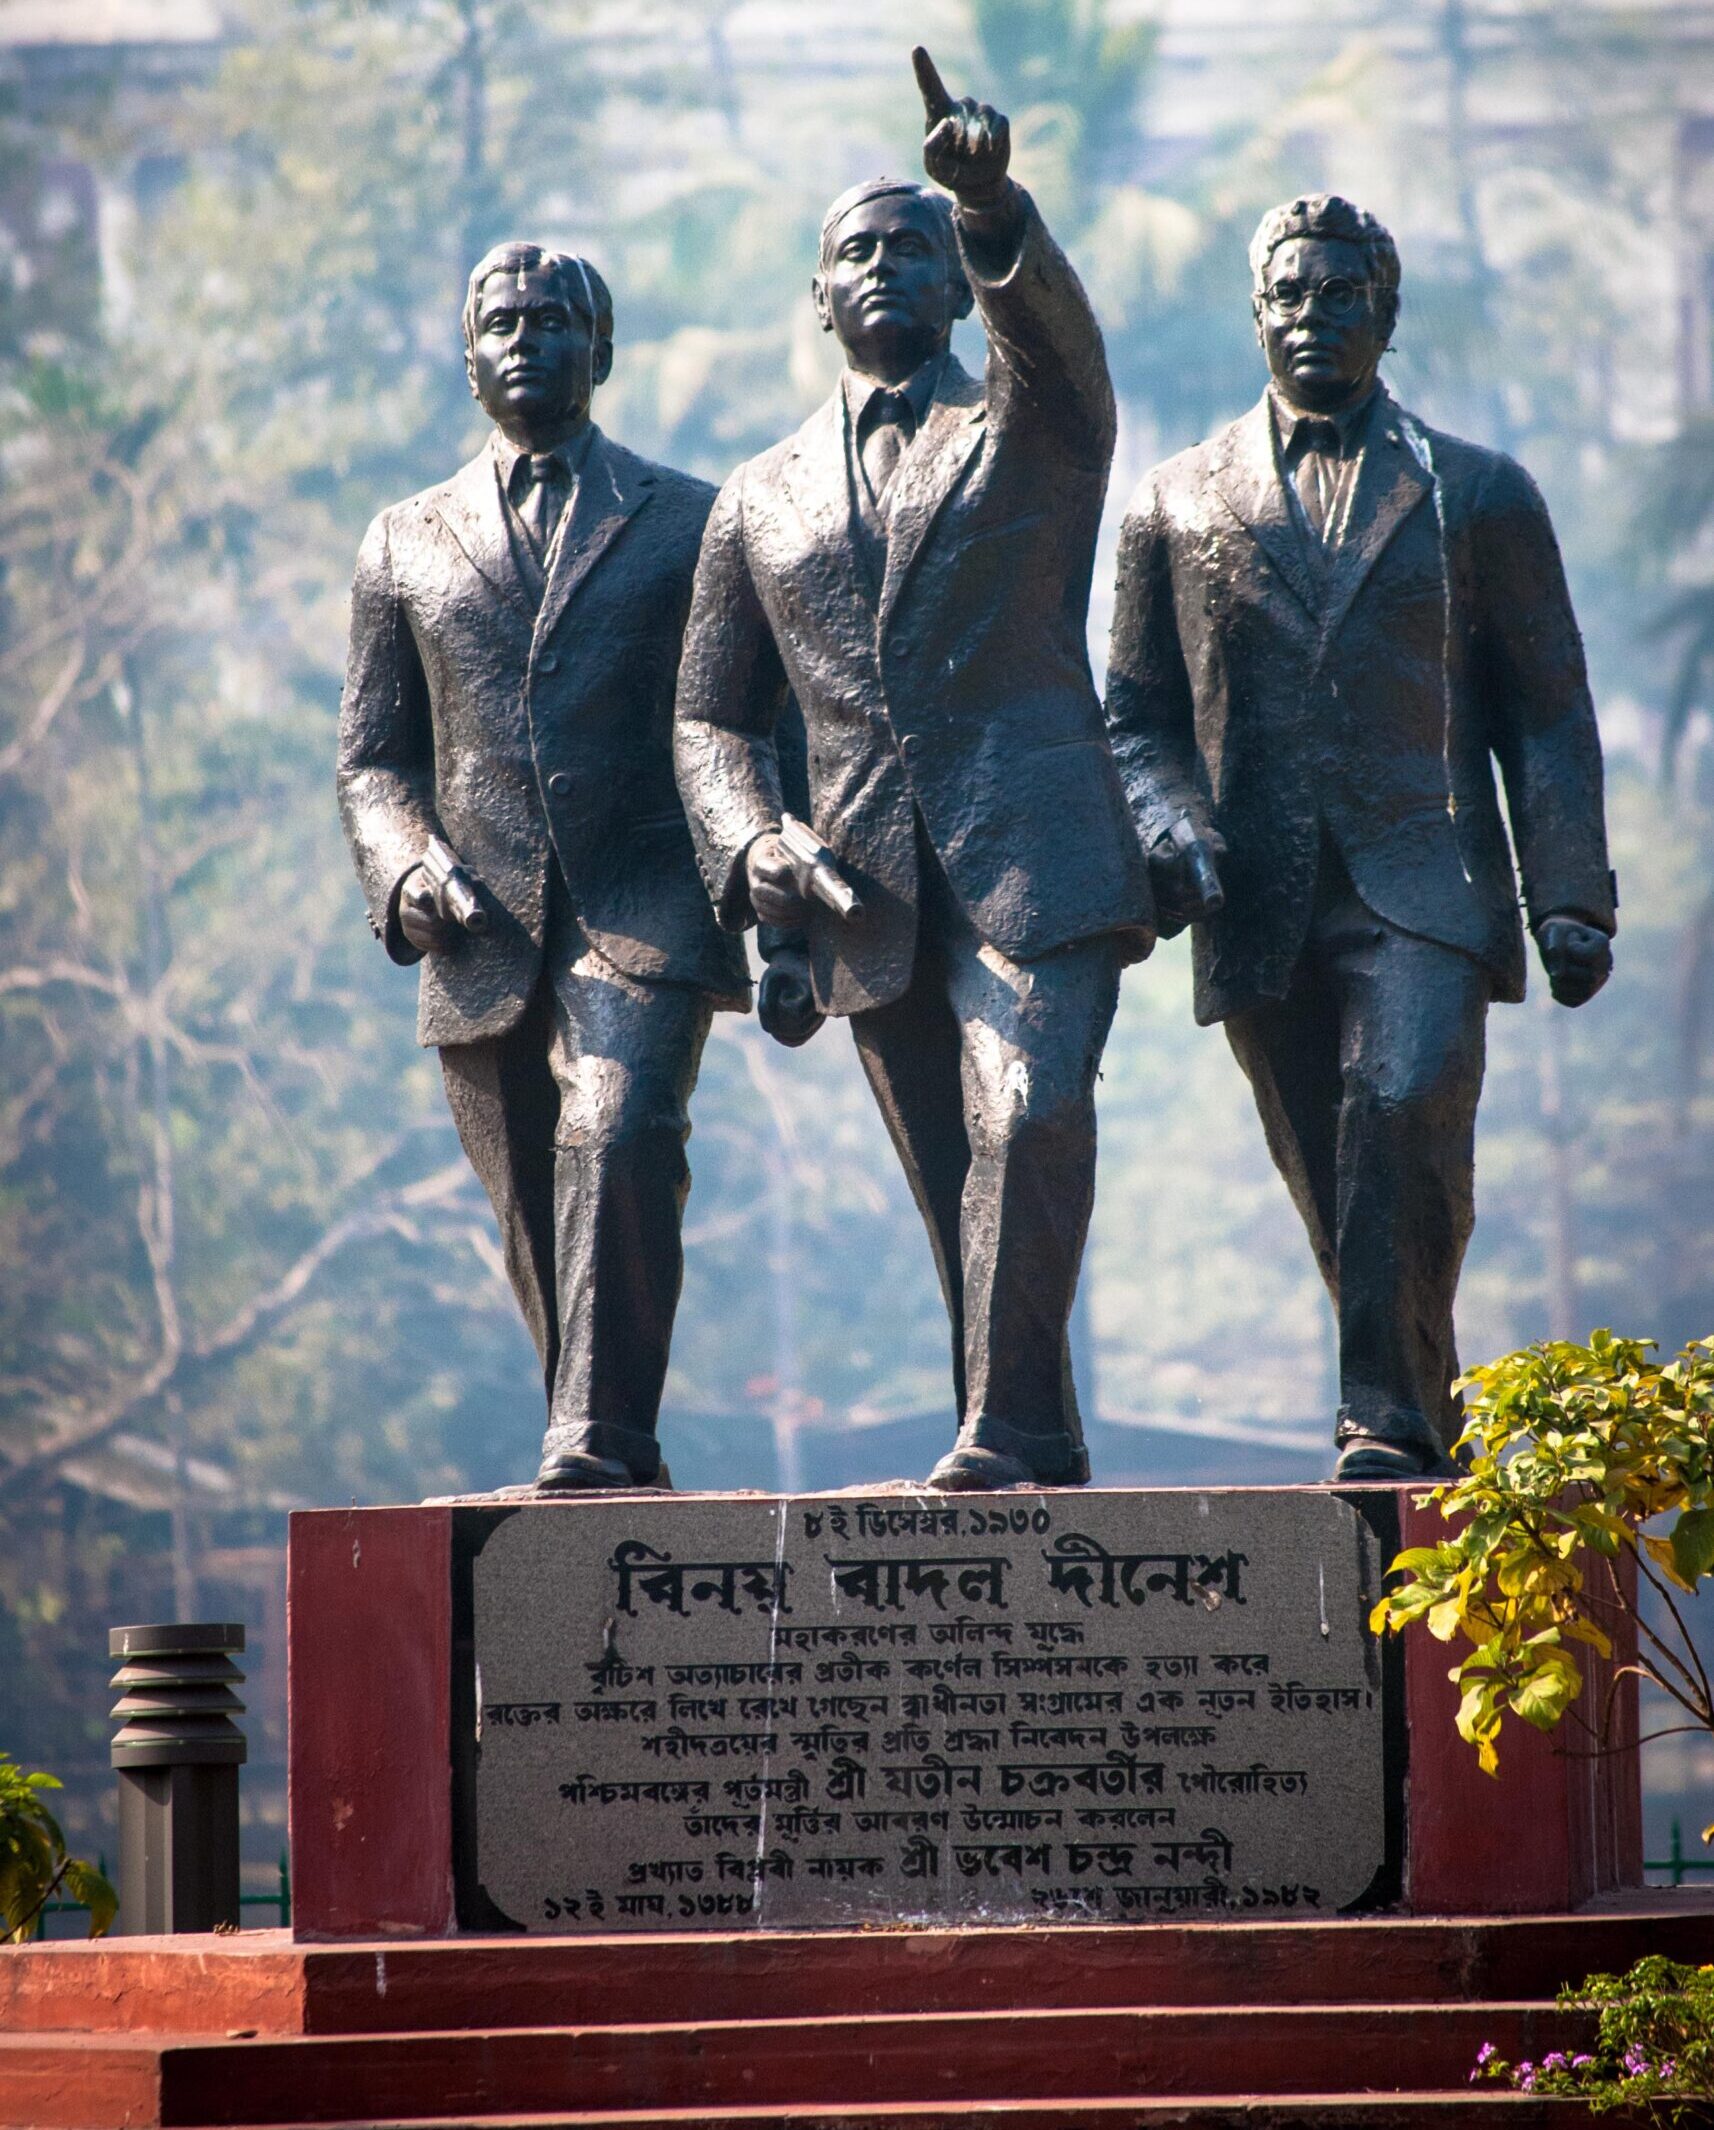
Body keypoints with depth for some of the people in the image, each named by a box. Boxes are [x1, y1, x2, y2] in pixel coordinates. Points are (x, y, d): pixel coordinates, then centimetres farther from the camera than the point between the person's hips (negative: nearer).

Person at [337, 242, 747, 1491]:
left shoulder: (692, 523, 12)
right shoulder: (409, 544, 18)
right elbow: (374, 755, 18)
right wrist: (404, 873, -2)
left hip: (643, 912, -3)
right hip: (483, 934, 3)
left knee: (618, 1139, -26)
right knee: (539, 1222, 5)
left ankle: (601, 1448, -28)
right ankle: (608, 1483, 16)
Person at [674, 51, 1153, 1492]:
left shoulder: (1037, 427, 11)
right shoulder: (763, 501, 20)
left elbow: (1046, 315, -13)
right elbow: (714, 716, 21)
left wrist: (991, 200, -34)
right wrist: (750, 846, 0)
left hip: (1032, 851, -4)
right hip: (864, 889, 4)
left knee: (1030, 1113, -24)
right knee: (954, 1184, 3)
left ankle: (1008, 1430, -22)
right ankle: (1040, 1459, 10)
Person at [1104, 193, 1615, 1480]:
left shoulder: (1479, 495, 12)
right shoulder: (1179, 504, 16)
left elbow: (1548, 715, 11)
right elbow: (1138, 716, 17)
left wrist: (1571, 901, 1)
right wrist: (1170, 830, -4)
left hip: (1423, 889, -2)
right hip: (1264, 912, 3)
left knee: (1406, 1107, -25)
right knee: (1334, 1183, 2)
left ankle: (1389, 1418, -23)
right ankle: (1433, 1438, 13)